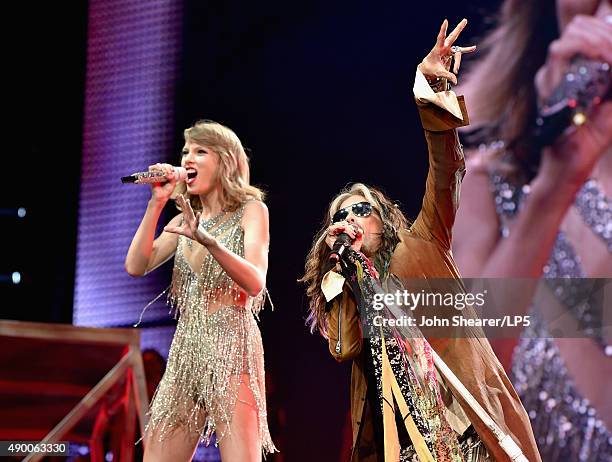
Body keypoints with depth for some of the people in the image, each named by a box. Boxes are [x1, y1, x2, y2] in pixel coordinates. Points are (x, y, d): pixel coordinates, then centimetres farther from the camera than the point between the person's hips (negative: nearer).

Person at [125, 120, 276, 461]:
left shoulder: (251, 210, 2)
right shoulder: (186, 218, 17)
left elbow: (255, 283, -14)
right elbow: (137, 266, 5)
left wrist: (208, 240, -29)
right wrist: (156, 204, 0)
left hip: (232, 346, -6)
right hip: (186, 350, 6)